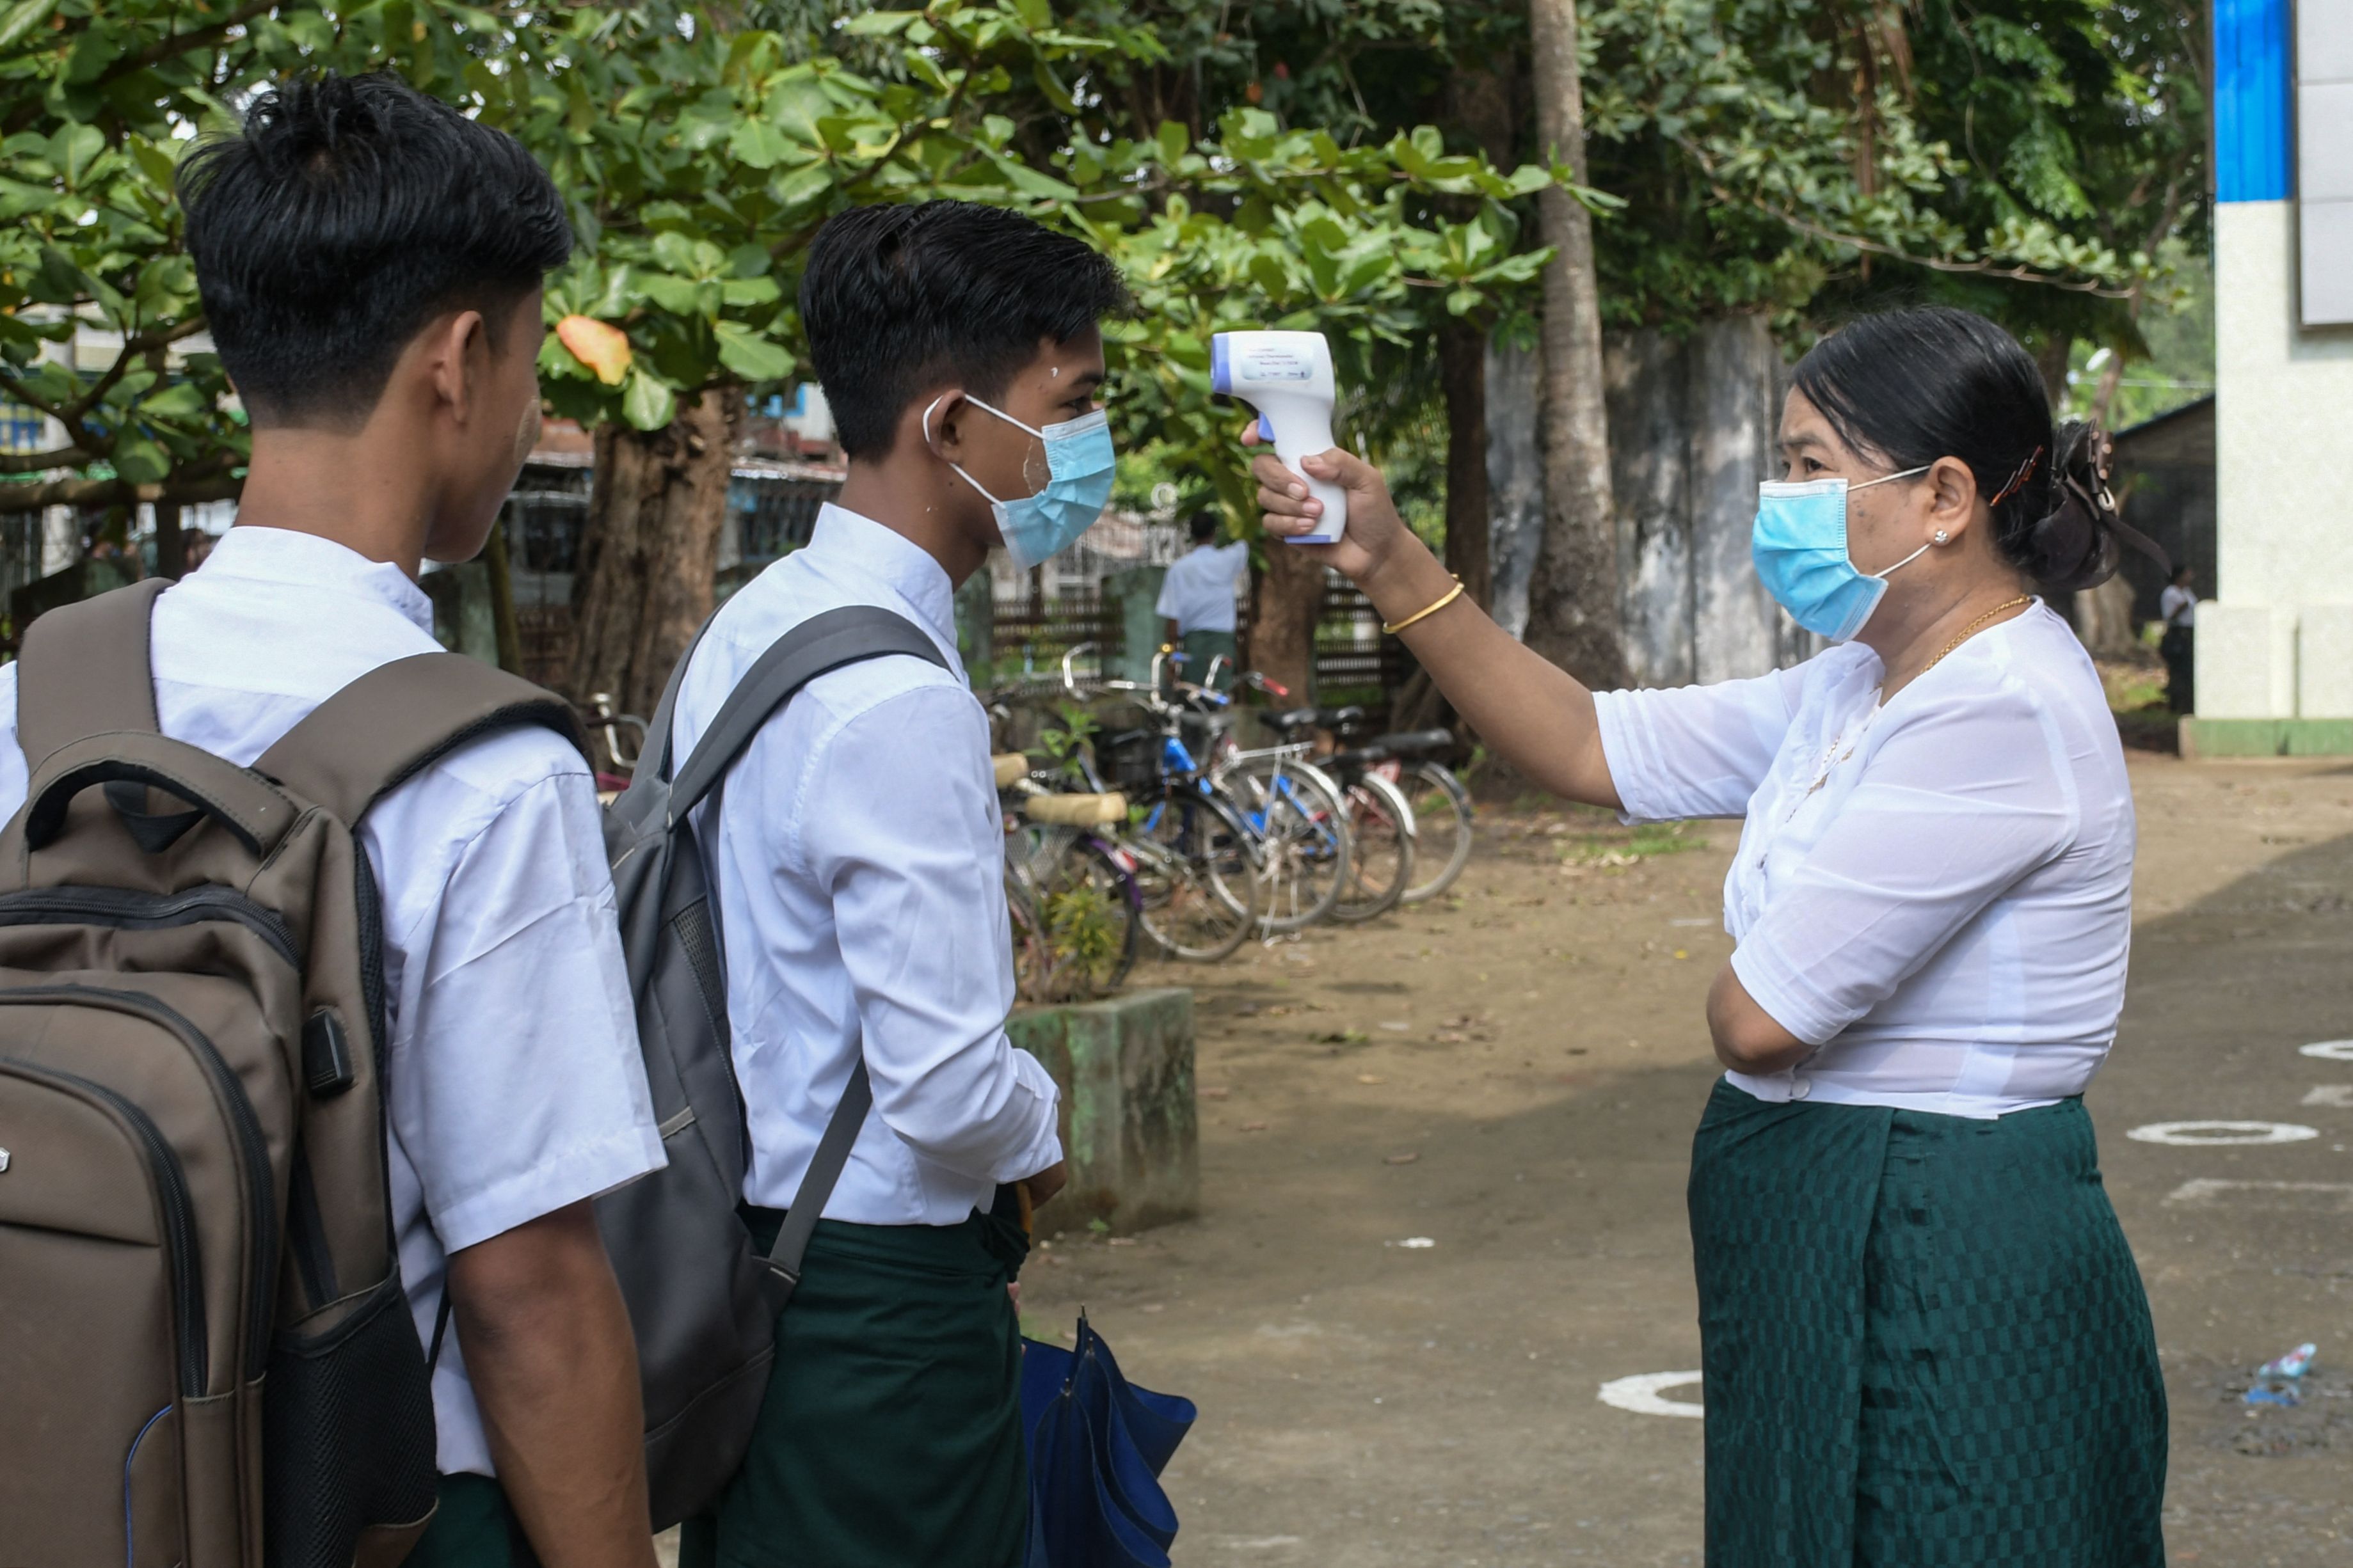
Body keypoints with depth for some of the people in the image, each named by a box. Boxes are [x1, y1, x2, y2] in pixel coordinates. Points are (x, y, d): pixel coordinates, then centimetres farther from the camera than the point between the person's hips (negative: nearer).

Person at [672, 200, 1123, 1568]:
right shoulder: (901, 704, -22)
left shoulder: (757, 624, 8)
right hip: (886, 1296, -9)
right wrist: (1040, 1133, -4)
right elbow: (952, 1094, -25)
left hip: (750, 1251, 9)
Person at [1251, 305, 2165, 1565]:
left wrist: (1746, 986, 1)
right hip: (1822, 1244, 9)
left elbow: (1759, 1021, -24)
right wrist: (1390, 567, 5)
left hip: (1940, 1262, -9)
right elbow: (1592, 750, 12)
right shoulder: (1860, 686, 10)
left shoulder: (2000, 714, -21)